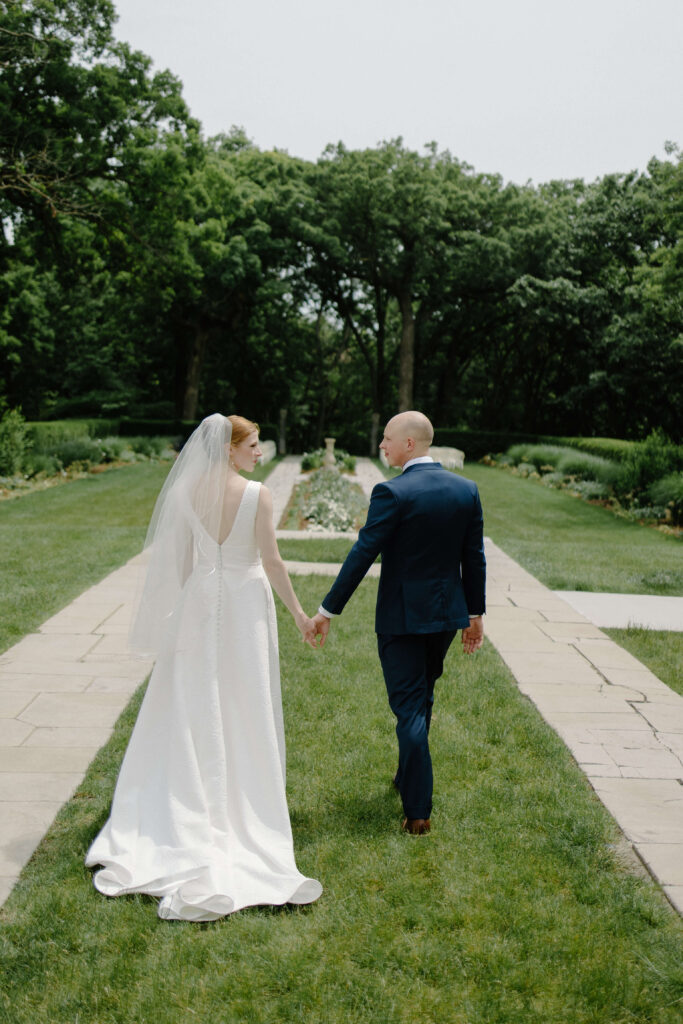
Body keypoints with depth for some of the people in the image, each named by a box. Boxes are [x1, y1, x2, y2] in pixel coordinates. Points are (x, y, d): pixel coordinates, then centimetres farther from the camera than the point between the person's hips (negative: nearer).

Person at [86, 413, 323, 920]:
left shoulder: (189, 491, -2)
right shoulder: (258, 495, -13)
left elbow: (180, 558, 3)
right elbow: (271, 561, -12)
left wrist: (183, 609, 16)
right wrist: (299, 613, -3)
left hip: (200, 603, 3)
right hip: (245, 601, -3)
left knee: (191, 711, 12)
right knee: (244, 710, 9)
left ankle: (189, 804, 19)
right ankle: (243, 802, 20)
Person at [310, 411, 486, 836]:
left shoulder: (392, 493, -17)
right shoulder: (466, 489, 1)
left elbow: (362, 555, -17)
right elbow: (474, 557, 5)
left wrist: (329, 610, -10)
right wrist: (475, 613, 15)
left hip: (401, 616, -6)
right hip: (447, 613, 6)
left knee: (409, 708, 1)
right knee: (423, 698, 23)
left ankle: (419, 811, 3)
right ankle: (409, 777, 41)